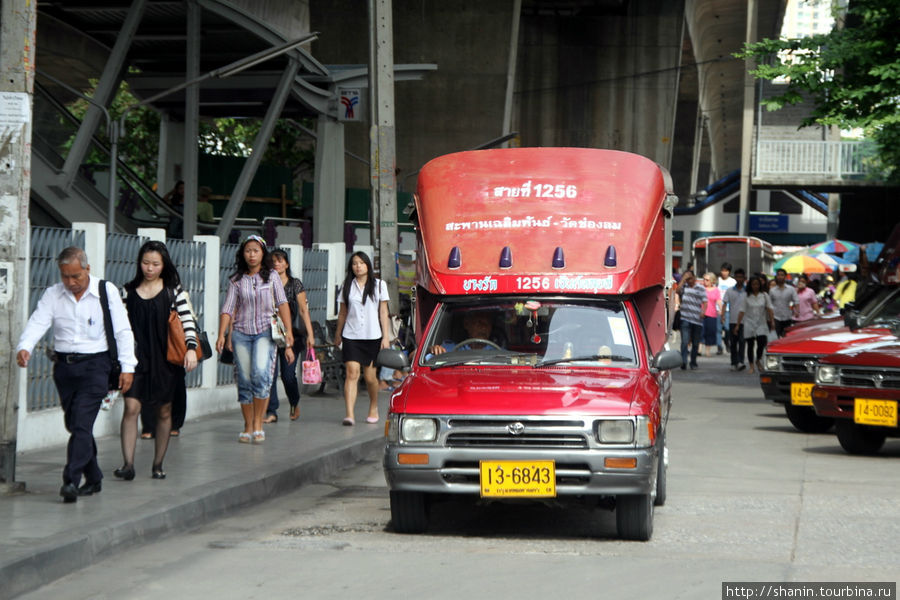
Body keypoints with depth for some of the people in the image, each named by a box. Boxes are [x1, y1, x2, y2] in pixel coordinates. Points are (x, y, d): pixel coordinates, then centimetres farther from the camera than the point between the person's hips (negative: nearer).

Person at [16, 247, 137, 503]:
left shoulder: (107, 292, -2)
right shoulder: (52, 294, 5)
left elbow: (122, 330, -1)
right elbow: (37, 323, -7)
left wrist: (127, 366, -7)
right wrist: (24, 347, -27)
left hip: (94, 366, -4)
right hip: (63, 365, 4)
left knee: (82, 424, -15)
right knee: (73, 425, 11)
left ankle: (71, 481, -19)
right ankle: (93, 479, 23)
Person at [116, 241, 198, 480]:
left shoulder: (173, 289, 3)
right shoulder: (130, 290, 7)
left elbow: (187, 320, -1)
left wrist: (191, 347, -14)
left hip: (165, 358, 0)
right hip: (138, 357, 0)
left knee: (164, 411, 7)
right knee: (131, 407, -13)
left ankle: (158, 464, 18)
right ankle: (128, 464, -15)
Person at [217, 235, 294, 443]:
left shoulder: (272, 276, 5)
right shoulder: (236, 280, 7)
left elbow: (282, 303, -1)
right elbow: (228, 309, 1)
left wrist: (288, 329, -13)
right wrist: (222, 334, -11)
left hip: (265, 332, -2)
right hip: (241, 333, 2)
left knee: (260, 374, -20)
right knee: (244, 380, 0)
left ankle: (258, 424, -11)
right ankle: (248, 427, 10)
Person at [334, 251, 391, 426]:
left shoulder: (379, 285, 6)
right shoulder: (347, 286, 10)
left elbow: (383, 313, 5)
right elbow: (342, 313, 16)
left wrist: (386, 337, -1)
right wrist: (337, 335, 18)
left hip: (373, 336, 0)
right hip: (351, 336, 0)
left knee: (370, 377, 4)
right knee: (352, 373, -13)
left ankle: (373, 408, 29)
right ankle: (349, 414, -20)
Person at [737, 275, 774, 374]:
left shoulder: (764, 296, 4)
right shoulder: (746, 297, 2)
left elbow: (769, 309, 0)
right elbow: (742, 311, 0)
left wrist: (772, 321, -12)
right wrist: (738, 325, -4)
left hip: (761, 324, 0)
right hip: (749, 323, 0)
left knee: (762, 342, -11)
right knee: (750, 345, 1)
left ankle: (758, 360, 16)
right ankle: (751, 366, 10)